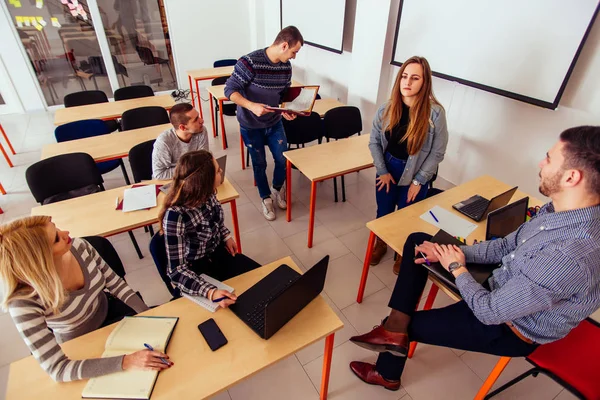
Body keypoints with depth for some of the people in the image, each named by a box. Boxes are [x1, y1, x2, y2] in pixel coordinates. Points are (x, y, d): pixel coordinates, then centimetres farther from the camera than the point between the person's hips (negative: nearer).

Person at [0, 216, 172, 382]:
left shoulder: (78, 247, -24)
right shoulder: (24, 302, -34)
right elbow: (57, 369, -31)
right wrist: (125, 362, -41)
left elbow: (115, 283, -9)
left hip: (107, 310, 4)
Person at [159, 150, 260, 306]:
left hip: (218, 253, 6)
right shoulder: (176, 215, -34)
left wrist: (226, 236, -2)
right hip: (194, 271, -6)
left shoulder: (207, 193, -15)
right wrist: (210, 292, -41)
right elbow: (177, 270, -30)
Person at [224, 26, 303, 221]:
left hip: (274, 123, 5)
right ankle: (266, 198, 31)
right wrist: (251, 106, -36)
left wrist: (286, 110, -13)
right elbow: (230, 90, -21)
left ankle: (277, 189, 35)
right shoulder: (250, 62, -23)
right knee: (260, 164, 8)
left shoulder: (286, 67, -4)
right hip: (251, 125, -4)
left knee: (283, 160, 5)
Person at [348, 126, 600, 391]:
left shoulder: (569, 258, -39)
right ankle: (394, 329, -2)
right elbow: (507, 245, 2)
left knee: (408, 324, 5)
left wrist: (456, 268, -12)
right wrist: (454, 252, -10)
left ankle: (387, 373, 38)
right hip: (501, 286, 8)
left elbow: (489, 312, -29)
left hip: (511, 328, -8)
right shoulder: (561, 208, -12)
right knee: (417, 241, -1)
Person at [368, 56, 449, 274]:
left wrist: (418, 181, -11)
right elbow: (374, 141, -2)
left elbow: (437, 153, -12)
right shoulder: (387, 108, -10)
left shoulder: (435, 113, -19)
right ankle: (380, 245, 47)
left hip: (415, 175, -2)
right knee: (383, 212, 17)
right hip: (387, 169, 3)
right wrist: (382, 171, -6)